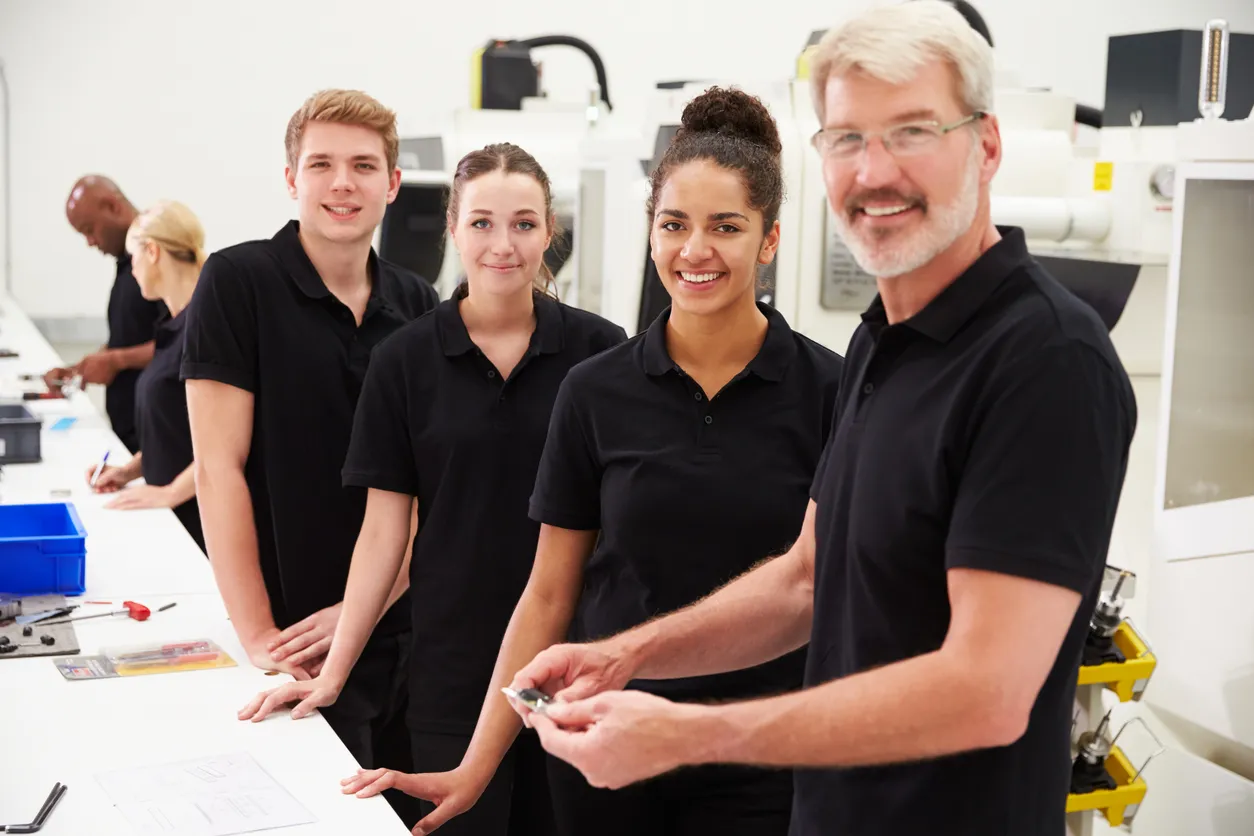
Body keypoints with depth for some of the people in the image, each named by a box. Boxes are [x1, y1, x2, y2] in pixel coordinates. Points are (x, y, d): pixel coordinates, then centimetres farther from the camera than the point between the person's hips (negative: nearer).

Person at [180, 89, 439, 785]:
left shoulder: (418, 305, 5)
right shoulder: (237, 281, -7)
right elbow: (218, 465, -11)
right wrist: (258, 635, -15)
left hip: (405, 631, 4)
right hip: (297, 642, -4)